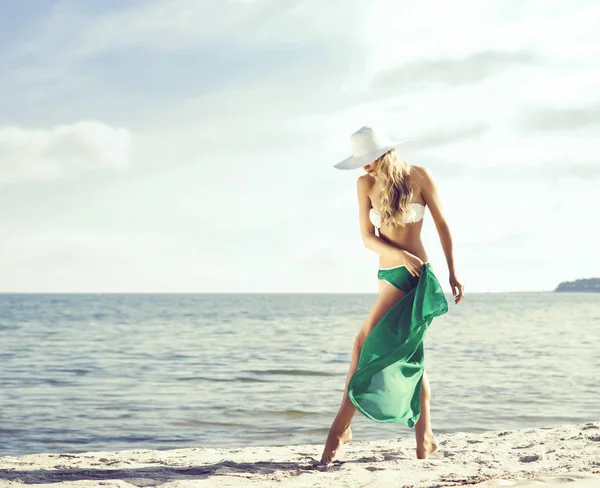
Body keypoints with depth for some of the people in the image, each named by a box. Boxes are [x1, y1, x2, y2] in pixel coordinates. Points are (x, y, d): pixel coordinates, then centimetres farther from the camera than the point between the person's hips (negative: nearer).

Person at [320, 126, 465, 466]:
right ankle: (425, 438, 16)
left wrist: (453, 273, -1)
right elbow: (368, 236, 1)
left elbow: (442, 225, 0)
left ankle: (341, 427, -7)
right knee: (408, 355, 9)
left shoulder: (419, 177, -6)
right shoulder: (366, 184, 4)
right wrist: (400, 254, -16)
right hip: (388, 273, 6)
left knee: (366, 343, -13)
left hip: (414, 274, -5)